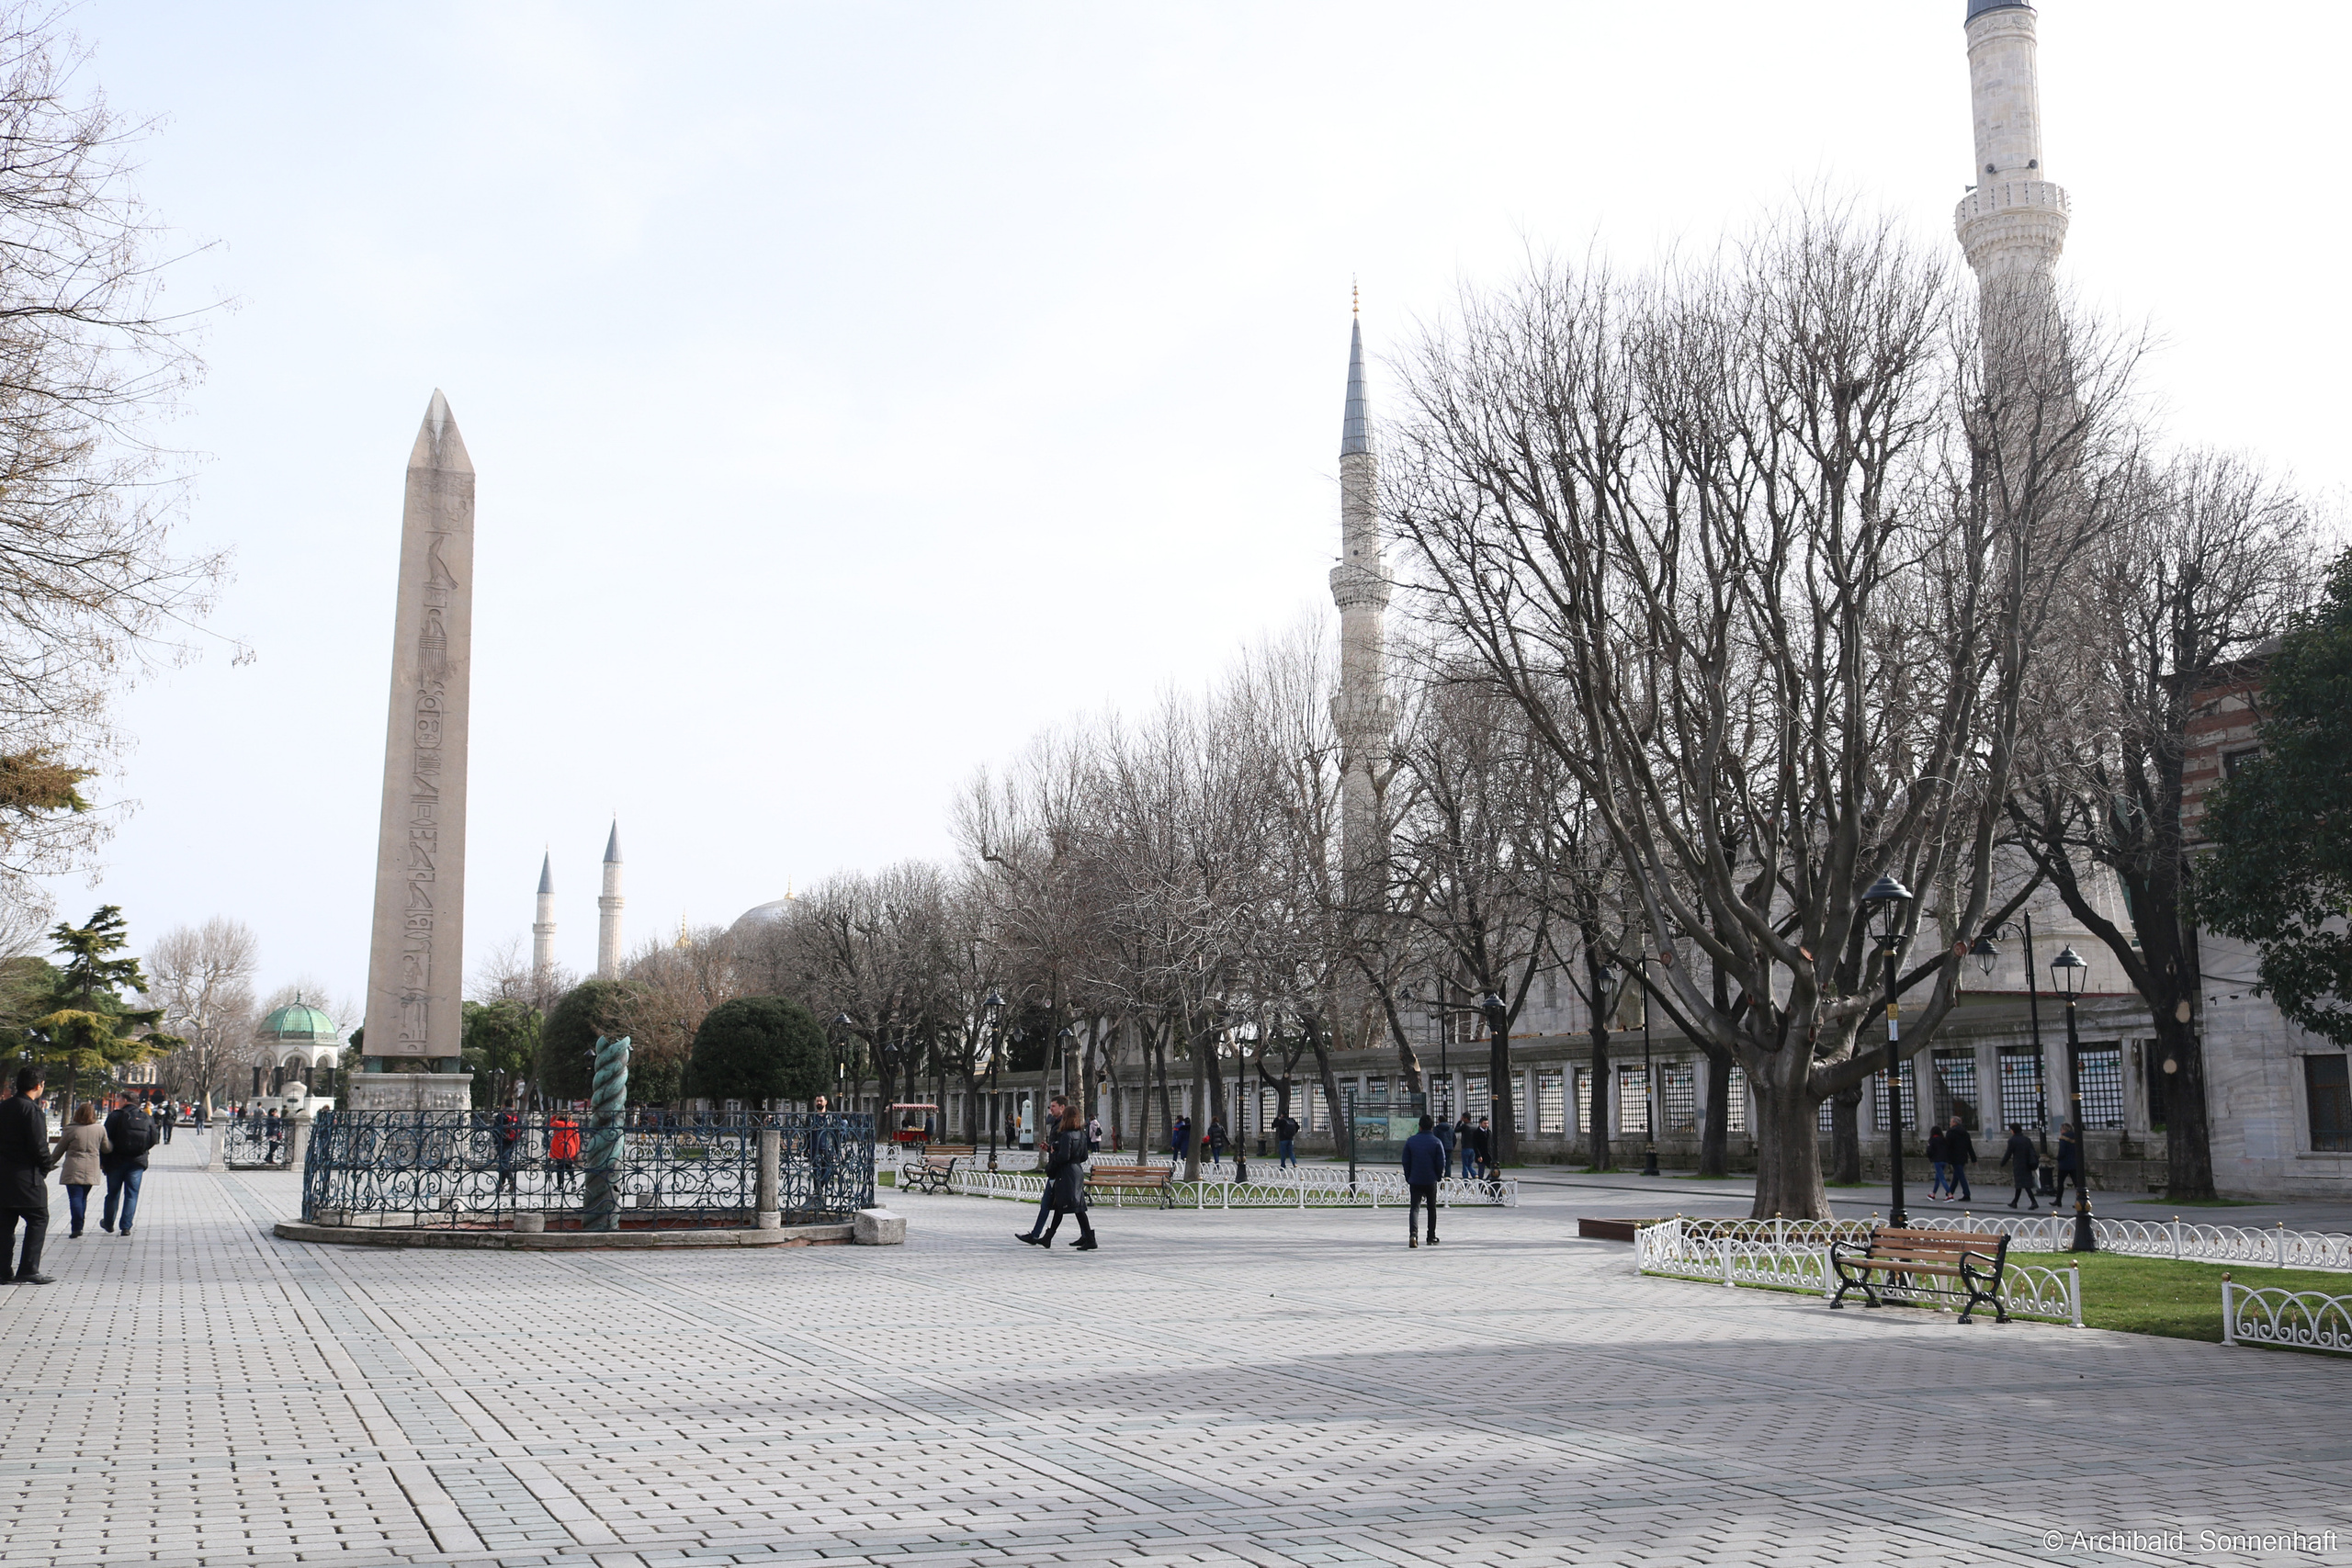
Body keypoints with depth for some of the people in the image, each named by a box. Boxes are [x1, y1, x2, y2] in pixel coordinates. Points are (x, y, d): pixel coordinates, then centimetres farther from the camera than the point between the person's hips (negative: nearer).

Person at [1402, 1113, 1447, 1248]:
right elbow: (1441, 1162, -5)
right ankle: (1431, 1237, 21)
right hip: (1431, 1181, 0)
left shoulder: (1410, 1141, 0)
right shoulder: (1436, 1142, -5)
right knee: (1432, 1208, 15)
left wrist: (1408, 1178, 14)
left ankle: (1413, 1233, -25)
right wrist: (1439, 1177, 11)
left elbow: (1406, 1161, 3)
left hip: (1415, 1181, 0)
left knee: (1414, 1207, -2)